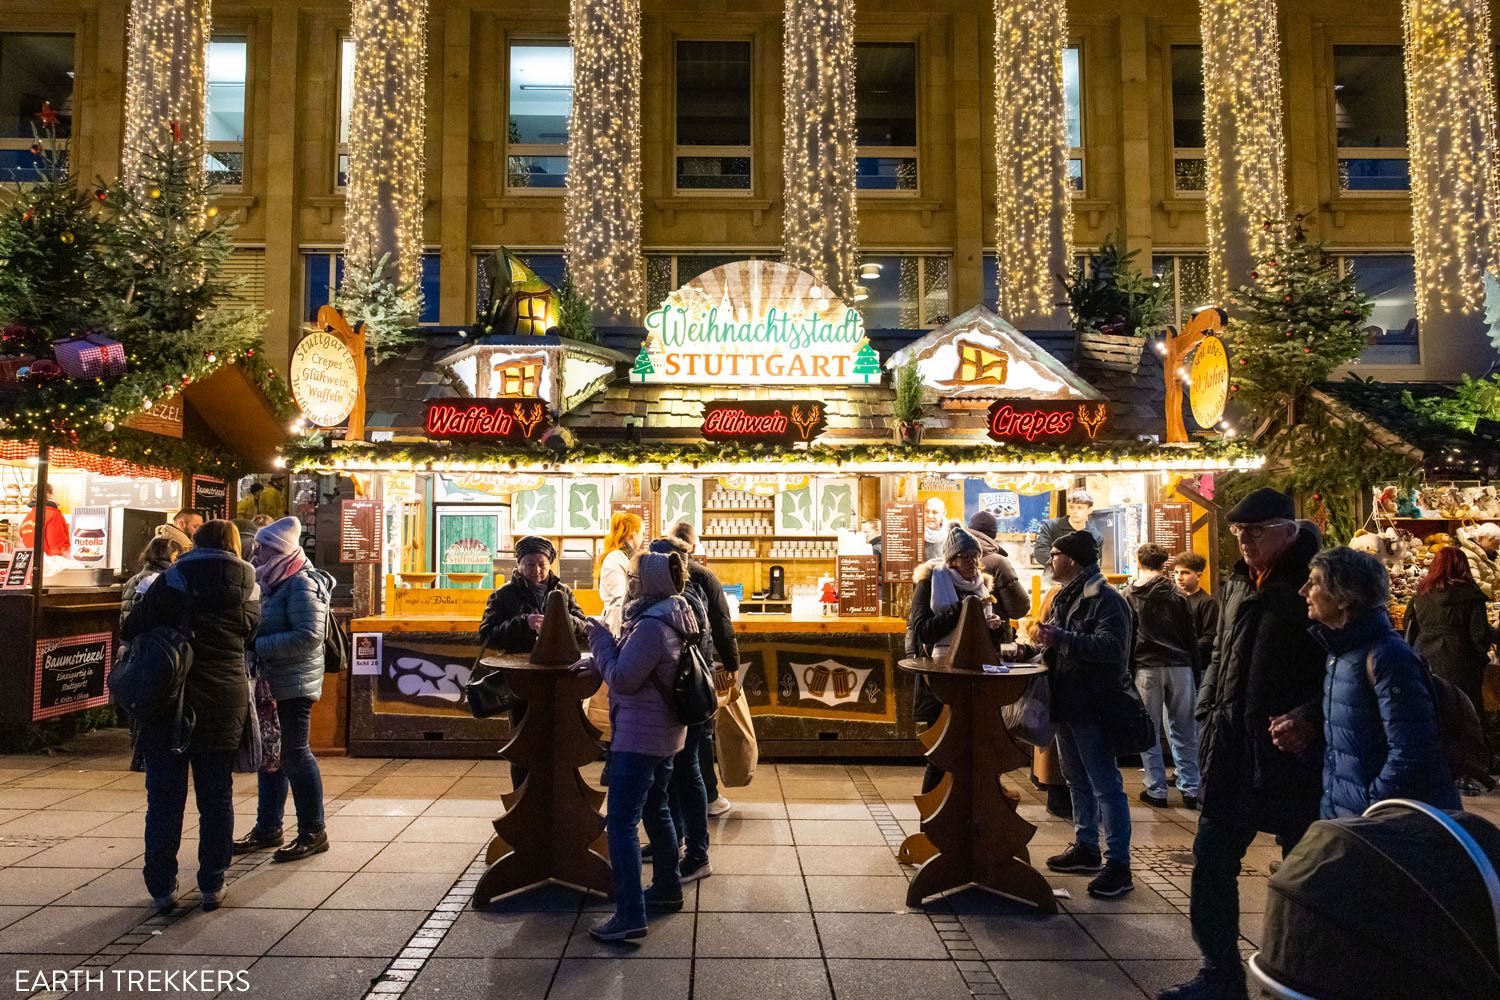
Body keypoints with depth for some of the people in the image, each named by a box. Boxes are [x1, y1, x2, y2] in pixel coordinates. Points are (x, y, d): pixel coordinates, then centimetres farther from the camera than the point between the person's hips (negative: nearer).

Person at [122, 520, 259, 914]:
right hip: (225, 701, 2)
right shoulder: (247, 588, 1)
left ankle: (162, 888, 15)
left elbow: (129, 630, -4)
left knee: (164, 799, 9)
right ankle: (212, 885, 17)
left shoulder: (171, 581, -5)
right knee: (217, 798, 12)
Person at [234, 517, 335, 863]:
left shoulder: (301, 585, -15)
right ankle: (268, 828, 28)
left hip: (293, 684, -9)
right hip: (270, 683, 9)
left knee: (294, 752, -4)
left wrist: (259, 646, -22)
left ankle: (313, 832, 7)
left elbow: (309, 636, -24)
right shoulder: (271, 583, 13)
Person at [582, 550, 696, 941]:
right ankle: (667, 889, 35)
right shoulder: (670, 619, 9)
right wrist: (600, 660, 4)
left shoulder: (651, 626, -23)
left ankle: (630, 915, -5)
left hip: (639, 736, -10)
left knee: (620, 821, -6)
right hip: (664, 733, 10)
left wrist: (601, 640, -10)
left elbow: (622, 679, -22)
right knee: (655, 812, 22)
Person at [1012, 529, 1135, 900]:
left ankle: (1119, 865, 2)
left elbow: (1111, 646, -29)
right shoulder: (1063, 598, 15)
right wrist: (1035, 647, 7)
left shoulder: (1105, 599, -14)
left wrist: (1060, 640, -31)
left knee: (1106, 786, -5)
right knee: (1078, 782, 18)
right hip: (1066, 704, 10)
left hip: (1092, 708, -10)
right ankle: (1086, 848, 31)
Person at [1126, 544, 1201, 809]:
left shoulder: (1128, 596, 0)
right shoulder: (1177, 595, 5)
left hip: (1146, 668, -2)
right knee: (1183, 730, 10)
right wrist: (1194, 669, 12)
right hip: (1179, 667, 2)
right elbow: (1191, 636, 6)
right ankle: (1190, 789, 13)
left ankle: (1156, 790, 9)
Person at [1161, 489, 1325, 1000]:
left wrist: (1311, 717, -21)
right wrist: (1208, 713, 11)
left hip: (1294, 753, -7)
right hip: (1232, 752, 7)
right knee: (1211, 861, 10)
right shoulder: (1238, 585, 10)